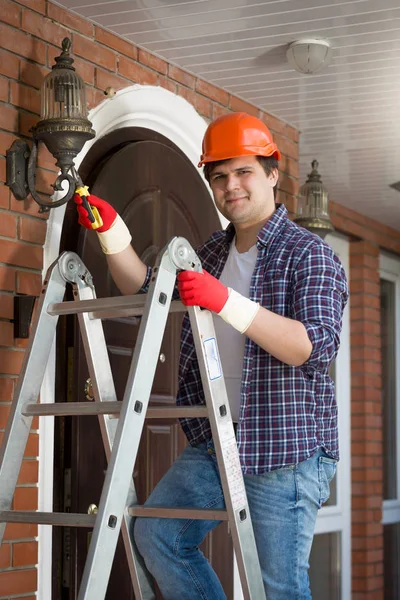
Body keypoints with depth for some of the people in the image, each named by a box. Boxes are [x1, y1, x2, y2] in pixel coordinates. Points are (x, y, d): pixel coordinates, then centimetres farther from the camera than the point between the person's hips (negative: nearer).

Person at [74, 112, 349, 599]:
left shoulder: (308, 254, -8)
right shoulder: (213, 252, 16)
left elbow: (318, 346, -21)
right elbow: (145, 290, 21)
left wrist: (228, 302, -31)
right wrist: (111, 230, 5)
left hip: (287, 449, -7)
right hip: (214, 442, 8)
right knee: (157, 535, 6)